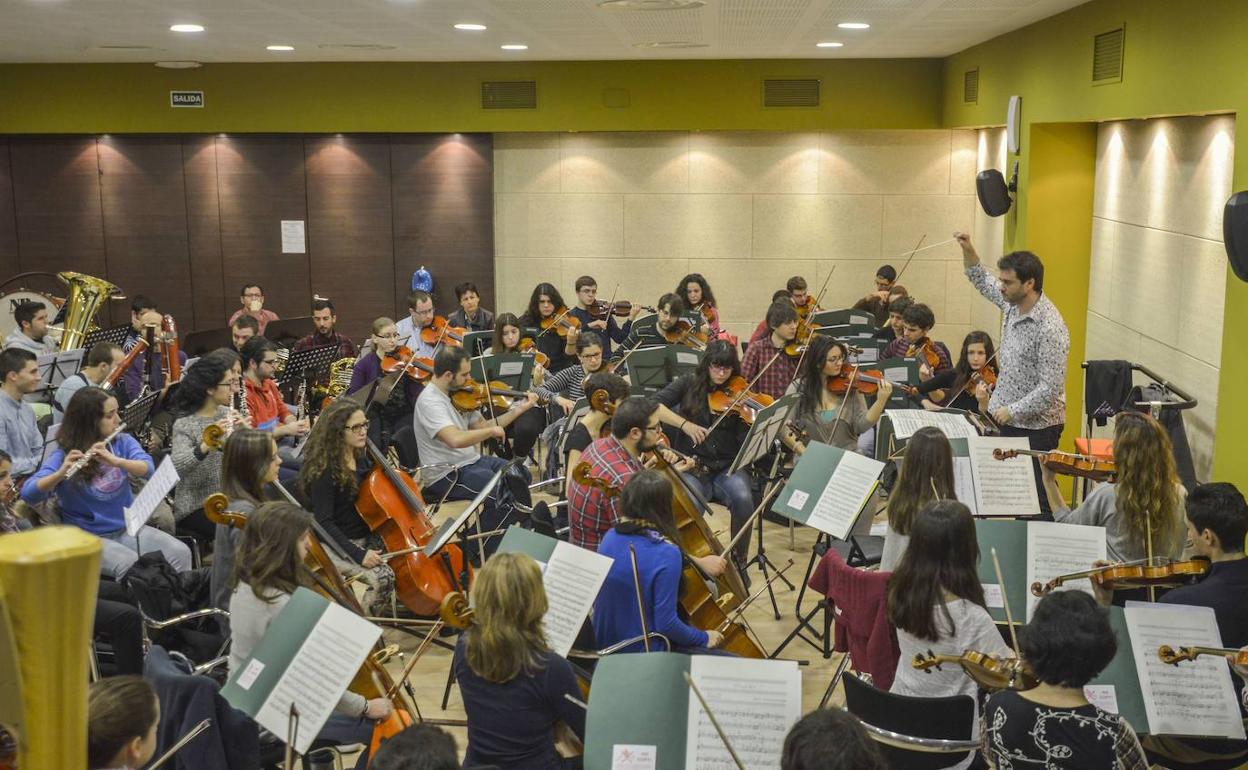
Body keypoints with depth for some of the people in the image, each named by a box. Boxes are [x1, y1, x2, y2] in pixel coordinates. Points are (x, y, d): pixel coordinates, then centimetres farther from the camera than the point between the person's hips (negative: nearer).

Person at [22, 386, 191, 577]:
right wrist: (61, 473, -37)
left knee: (181, 553, -19)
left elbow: (148, 468, -15)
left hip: (128, 528, 4)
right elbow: (28, 494, -20)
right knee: (133, 566, -31)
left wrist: (116, 461, -33)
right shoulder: (63, 456, -8)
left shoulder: (123, 442, 3)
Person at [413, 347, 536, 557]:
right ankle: (479, 552, -6)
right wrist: (493, 430, -22)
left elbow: (481, 426, 14)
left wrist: (520, 409, 9)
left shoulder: (459, 396, 6)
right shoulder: (430, 401, -21)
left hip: (470, 462, 10)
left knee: (521, 474, 11)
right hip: (446, 475, -10)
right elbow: (456, 439, -36)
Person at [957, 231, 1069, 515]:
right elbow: (982, 282, 20)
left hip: (1037, 425, -8)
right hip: (1007, 419, 8)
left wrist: (1012, 410, -18)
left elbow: (1050, 389, -25)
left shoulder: (1050, 328, -24)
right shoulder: (1013, 303, 1)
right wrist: (968, 250, 6)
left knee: (1036, 493, -2)